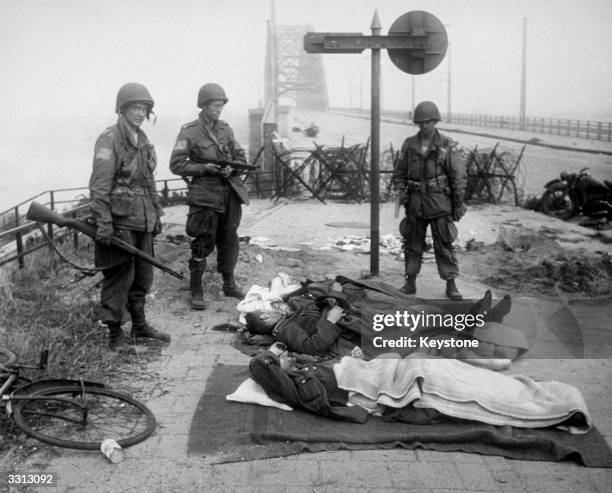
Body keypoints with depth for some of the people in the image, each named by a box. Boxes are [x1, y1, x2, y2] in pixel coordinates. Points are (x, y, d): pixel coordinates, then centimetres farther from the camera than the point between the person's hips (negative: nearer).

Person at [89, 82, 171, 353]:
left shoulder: (142, 140, 14)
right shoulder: (109, 139, -11)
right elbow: (99, 185, -17)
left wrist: (157, 213, 20)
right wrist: (103, 223, -22)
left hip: (142, 219, 8)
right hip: (119, 219, -8)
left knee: (143, 275, 15)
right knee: (119, 277, -2)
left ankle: (140, 325, 29)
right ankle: (115, 334, 8)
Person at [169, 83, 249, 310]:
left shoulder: (226, 129, 9)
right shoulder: (189, 132, -6)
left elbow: (241, 156, 15)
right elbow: (176, 165, -8)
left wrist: (231, 168, -7)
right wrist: (205, 168, -17)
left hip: (230, 192, 5)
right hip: (205, 194, -5)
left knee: (229, 239, 12)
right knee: (203, 243, -4)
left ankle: (229, 284, 26)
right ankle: (196, 291, 7)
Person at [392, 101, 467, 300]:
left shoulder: (447, 146, -4)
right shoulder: (409, 145, 5)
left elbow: (459, 176, -2)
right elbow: (399, 172, 14)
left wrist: (458, 204, -4)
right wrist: (401, 191, -3)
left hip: (439, 203, -3)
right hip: (414, 203, 3)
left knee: (444, 245, 0)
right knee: (412, 244, 9)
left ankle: (451, 284, 7)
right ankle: (410, 282, 19)